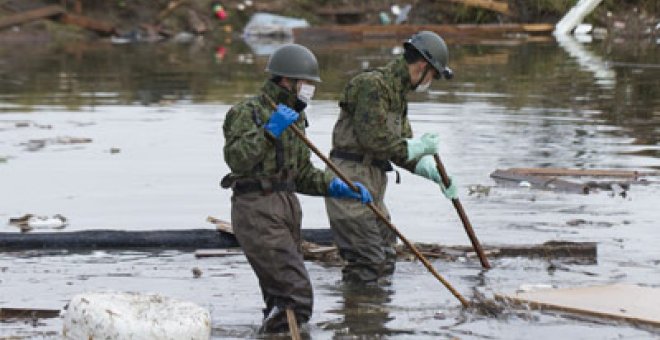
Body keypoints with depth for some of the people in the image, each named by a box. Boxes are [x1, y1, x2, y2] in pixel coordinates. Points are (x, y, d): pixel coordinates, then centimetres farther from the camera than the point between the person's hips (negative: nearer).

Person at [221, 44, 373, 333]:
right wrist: (269, 131, -25)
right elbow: (236, 158, -22)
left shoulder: (294, 118, 20)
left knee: (281, 301, 11)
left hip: (287, 208, 9)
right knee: (296, 294, -18)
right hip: (257, 211, -9)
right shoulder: (249, 112, -7)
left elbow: (303, 175, 22)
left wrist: (335, 186, 7)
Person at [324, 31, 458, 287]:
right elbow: (373, 138, -21)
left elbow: (402, 148, 22)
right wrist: (417, 146, -11)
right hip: (351, 178, -10)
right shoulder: (373, 85, -14)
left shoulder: (397, 92, 18)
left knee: (385, 254, 13)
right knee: (366, 257, -12)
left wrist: (433, 173, 9)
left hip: (371, 182, 10)